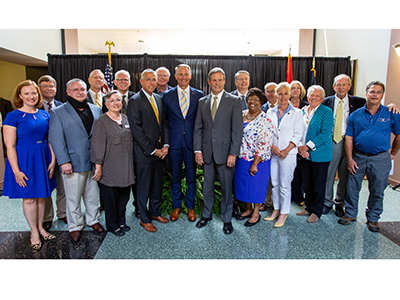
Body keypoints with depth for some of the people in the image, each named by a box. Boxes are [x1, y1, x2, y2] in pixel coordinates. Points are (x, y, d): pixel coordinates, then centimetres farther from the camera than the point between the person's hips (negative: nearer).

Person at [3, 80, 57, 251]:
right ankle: (34, 232, 23)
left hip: (43, 159, 5)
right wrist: (16, 170, -15)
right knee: (29, 198, 6)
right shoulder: (13, 116, -8)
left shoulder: (44, 115, 6)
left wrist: (53, 160, 0)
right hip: (24, 160, -4)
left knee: (41, 195, 14)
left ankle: (40, 227, 31)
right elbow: (10, 146, -11)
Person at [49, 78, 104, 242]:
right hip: (73, 164, -3)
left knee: (93, 194, 16)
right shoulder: (58, 112, -2)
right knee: (73, 197, 9)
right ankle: (75, 226, 27)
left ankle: (93, 219, 35)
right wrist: (64, 162, -14)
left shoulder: (96, 110, 9)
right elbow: (56, 139, -7)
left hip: (94, 162, 3)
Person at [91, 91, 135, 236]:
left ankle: (121, 221, 32)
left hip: (126, 168, 6)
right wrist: (98, 166, -15)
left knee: (124, 195, 14)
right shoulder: (102, 121, -8)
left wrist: (131, 164, 14)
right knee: (110, 198, 7)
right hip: (110, 168, -5)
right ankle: (112, 225, 25)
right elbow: (97, 145, -12)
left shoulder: (125, 118, 11)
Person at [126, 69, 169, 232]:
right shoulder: (135, 101, -11)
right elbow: (136, 130, -16)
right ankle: (144, 219, 23)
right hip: (144, 152, -6)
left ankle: (155, 212, 35)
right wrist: (153, 150, -15)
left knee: (157, 184, 16)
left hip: (159, 150, 6)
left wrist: (165, 145, 0)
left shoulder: (158, 99, 11)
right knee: (144, 187, 7)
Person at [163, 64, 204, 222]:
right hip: (174, 142, 0)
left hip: (192, 142, 0)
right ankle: (176, 206, 28)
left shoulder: (199, 95, 3)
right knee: (175, 177, 11)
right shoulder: (167, 95, 4)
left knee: (191, 177, 9)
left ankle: (190, 207, 27)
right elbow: (164, 120, 6)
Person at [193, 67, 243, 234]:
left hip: (225, 153, -3)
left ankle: (226, 219, 26)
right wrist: (197, 150, 0)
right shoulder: (202, 102, 10)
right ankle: (206, 215, 35)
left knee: (226, 188, 8)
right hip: (207, 153, 3)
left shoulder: (234, 101, -2)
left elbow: (237, 129, -7)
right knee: (207, 186, 15)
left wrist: (233, 153, -13)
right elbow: (198, 128, 9)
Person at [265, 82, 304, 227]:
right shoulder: (270, 112, 10)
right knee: (274, 183, 11)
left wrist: (286, 150, -13)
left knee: (285, 185, 1)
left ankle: (284, 212, 16)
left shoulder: (297, 113, 1)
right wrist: (272, 146, -9)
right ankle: (276, 209, 26)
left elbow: (298, 134, -3)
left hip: (288, 154, -3)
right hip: (272, 153, 4)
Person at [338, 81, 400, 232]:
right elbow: (349, 138, 1)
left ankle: (373, 218, 27)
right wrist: (350, 159, -5)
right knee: (352, 188, 7)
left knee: (377, 191, 9)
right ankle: (350, 214, 25)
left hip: (380, 159, 0)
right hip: (358, 157, 1)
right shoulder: (355, 115, 2)